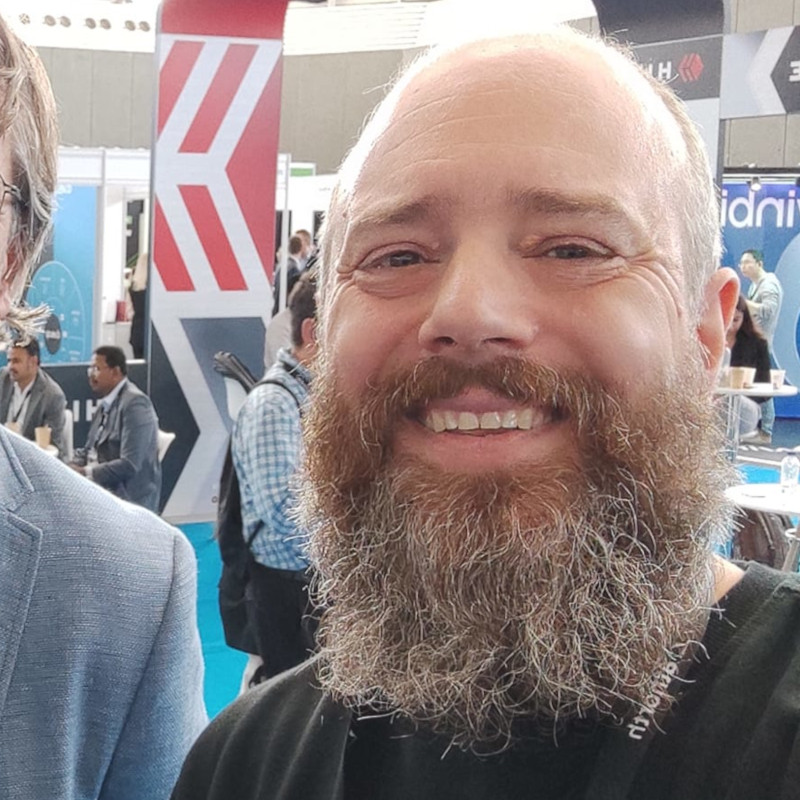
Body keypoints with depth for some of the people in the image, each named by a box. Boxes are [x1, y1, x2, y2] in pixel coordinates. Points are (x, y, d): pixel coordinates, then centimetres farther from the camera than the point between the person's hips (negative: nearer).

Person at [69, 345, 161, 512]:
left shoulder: (135, 403, -16)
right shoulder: (106, 402, 11)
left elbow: (129, 465, -22)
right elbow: (89, 450, 18)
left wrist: (84, 473, -18)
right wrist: (69, 469, -2)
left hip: (130, 499, -8)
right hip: (103, 487, 8)